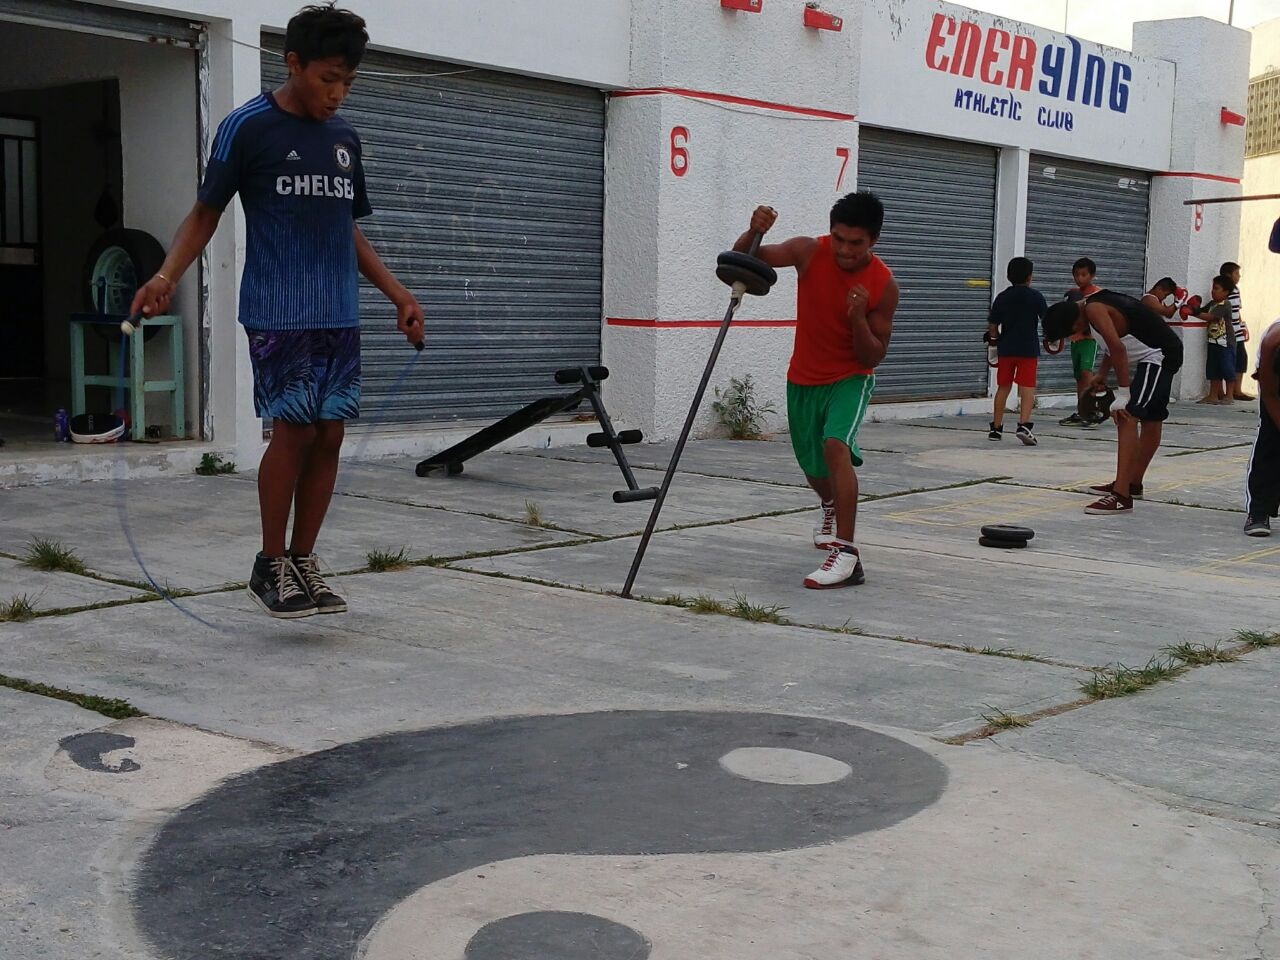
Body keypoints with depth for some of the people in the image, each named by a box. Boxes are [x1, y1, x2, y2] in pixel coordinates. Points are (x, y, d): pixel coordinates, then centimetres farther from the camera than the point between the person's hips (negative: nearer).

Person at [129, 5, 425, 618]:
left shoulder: (344, 138, 15)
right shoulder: (248, 127, -2)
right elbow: (206, 212, 0)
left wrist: (397, 294, 19)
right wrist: (166, 276, -14)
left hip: (340, 315, 6)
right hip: (277, 313, -5)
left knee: (329, 434, 2)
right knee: (293, 429, -10)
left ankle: (302, 563, 13)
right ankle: (270, 567, 6)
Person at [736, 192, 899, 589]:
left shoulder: (883, 286, -21)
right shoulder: (810, 252, -17)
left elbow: (874, 357, -16)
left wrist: (858, 318, -34)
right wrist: (753, 232, -37)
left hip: (850, 378, -3)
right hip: (803, 378, 3)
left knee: (836, 445, -31)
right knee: (814, 469, 19)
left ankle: (846, 555, -32)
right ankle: (832, 506, 57)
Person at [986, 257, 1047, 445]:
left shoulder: (1002, 297, 2)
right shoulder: (1036, 296, -5)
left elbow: (992, 326, 2)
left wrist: (996, 339, 21)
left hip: (1006, 348, 3)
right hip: (1028, 349, -3)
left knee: (1003, 387, 13)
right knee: (1027, 388, -3)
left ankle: (996, 428, 20)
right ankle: (1024, 425, -21)